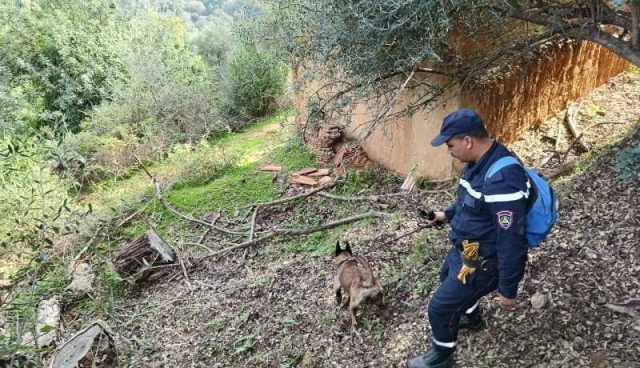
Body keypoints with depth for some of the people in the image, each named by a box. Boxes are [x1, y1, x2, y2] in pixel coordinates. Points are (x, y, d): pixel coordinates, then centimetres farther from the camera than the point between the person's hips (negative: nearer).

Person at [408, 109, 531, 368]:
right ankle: (472, 318, 63)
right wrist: (447, 215, 17)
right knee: (448, 278, 34)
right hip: (465, 249, 10)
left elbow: (512, 240, -31)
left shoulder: (502, 178, -36)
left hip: (483, 261, -10)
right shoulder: (480, 162, -4)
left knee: (440, 308, 4)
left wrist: (507, 290, -24)